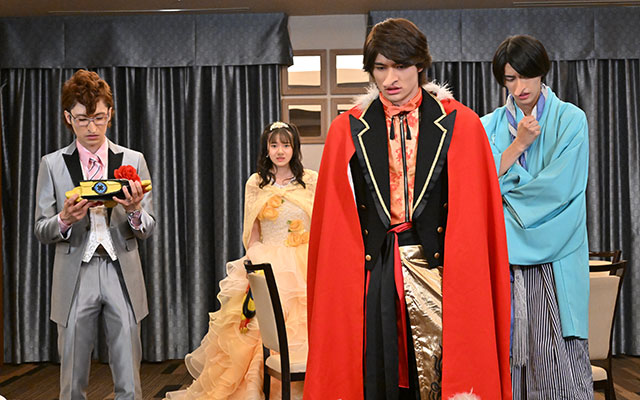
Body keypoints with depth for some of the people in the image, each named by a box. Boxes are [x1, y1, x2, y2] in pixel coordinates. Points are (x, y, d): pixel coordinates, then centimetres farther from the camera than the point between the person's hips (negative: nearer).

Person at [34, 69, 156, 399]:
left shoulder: (133, 161, 7)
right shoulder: (52, 164, 6)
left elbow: (147, 230, 6)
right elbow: (41, 231, 5)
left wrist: (135, 212, -17)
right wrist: (65, 219, -16)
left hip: (122, 276, 0)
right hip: (75, 277, 0)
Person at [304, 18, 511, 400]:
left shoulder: (461, 124, 3)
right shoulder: (348, 131, 7)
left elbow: (476, 217, 0)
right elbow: (334, 226, 7)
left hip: (438, 270, -1)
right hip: (372, 275, 1)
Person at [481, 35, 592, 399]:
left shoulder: (570, 120, 2)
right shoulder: (490, 126, 12)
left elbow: (559, 187, -9)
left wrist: (502, 190, -1)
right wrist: (519, 144, -6)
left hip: (553, 256, -3)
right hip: (504, 256, 3)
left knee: (559, 354, -6)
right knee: (508, 351, 2)